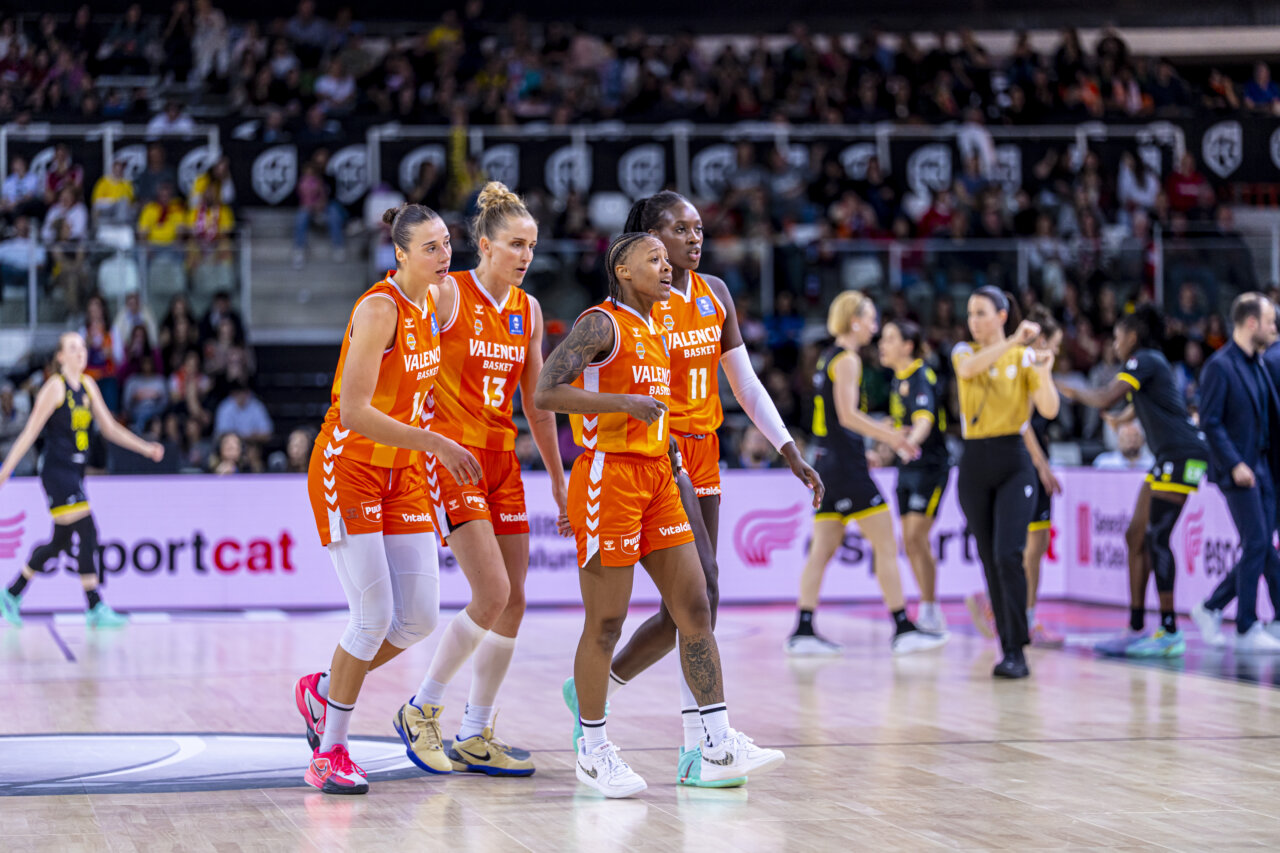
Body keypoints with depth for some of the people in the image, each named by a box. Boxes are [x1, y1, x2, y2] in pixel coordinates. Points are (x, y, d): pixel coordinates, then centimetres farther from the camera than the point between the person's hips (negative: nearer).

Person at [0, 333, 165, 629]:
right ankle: (96, 610, -11)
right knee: (87, 533, -14)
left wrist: (146, 448, 9)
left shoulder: (87, 385, 11)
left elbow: (109, 427, 17)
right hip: (56, 469, -9)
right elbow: (30, 432, -11)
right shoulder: (55, 386, -11)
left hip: (74, 471, 9)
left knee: (61, 542, 14)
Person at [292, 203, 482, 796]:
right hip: (348, 466, -8)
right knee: (374, 617, -11)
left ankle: (323, 691, 25)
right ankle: (329, 753, 3)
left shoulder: (433, 301, 5)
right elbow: (353, 412, -26)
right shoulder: (378, 309, -20)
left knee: (421, 618, 2)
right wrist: (438, 444, -27)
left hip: (404, 471, 8)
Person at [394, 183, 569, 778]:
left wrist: (559, 482, 17)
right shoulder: (447, 295, -8)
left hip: (502, 461, 7)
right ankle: (421, 711, 1)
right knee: (491, 594, -16)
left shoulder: (528, 310, 10)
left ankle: (475, 738, 12)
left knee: (512, 603, 3)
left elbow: (536, 404, 17)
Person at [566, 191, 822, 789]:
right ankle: (701, 741, -7)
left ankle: (593, 688, 16)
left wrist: (790, 453, 8)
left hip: (703, 455, 7)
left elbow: (746, 384, 14)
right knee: (702, 592, -15)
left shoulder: (715, 294, 11)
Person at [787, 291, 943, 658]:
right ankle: (903, 629, -3)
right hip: (847, 466, -9)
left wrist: (883, 433, 22)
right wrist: (892, 438, -15)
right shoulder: (847, 359, -10)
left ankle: (803, 631, 2)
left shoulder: (828, 359, 17)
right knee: (886, 545, -4)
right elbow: (847, 415, -18)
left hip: (828, 463, 9)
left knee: (823, 548, 6)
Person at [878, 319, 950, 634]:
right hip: (907, 468, 9)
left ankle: (931, 611, -8)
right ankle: (928, 613, 15)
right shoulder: (898, 379, 11)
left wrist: (911, 442, -51)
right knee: (910, 541, 7)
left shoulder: (922, 377, -16)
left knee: (916, 537, -14)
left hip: (930, 466, -9)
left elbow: (924, 420, -32)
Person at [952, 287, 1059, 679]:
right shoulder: (963, 352, 7)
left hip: (1013, 463, -3)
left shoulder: (1025, 356, 0)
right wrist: (1012, 341, -28)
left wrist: (1043, 374, -27)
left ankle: (1017, 652, -16)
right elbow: (968, 368, -19)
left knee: (1008, 555, -17)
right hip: (974, 465, 3)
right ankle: (1008, 647, 12)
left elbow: (1049, 410, -9)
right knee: (990, 561, 5)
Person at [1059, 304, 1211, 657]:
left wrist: (1069, 389, -4)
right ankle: (1137, 629, 8)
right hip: (1168, 458, 10)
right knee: (1136, 536, 7)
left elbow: (1105, 399, -17)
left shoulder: (1144, 360, -8)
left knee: (1156, 538, -14)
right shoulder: (1148, 363, 22)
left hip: (1183, 455, -10)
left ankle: (1170, 632, -16)